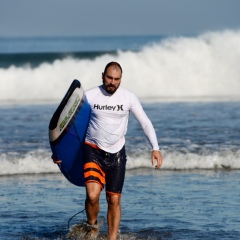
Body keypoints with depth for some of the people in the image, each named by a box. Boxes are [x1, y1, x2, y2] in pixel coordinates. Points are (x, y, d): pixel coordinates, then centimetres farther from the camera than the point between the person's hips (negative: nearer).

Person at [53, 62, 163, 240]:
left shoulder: (129, 98, -3)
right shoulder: (89, 96, -5)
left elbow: (145, 122, 2)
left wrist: (155, 148, -10)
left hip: (116, 153, 2)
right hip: (93, 151, -2)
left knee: (114, 200, 1)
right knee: (92, 195, -19)